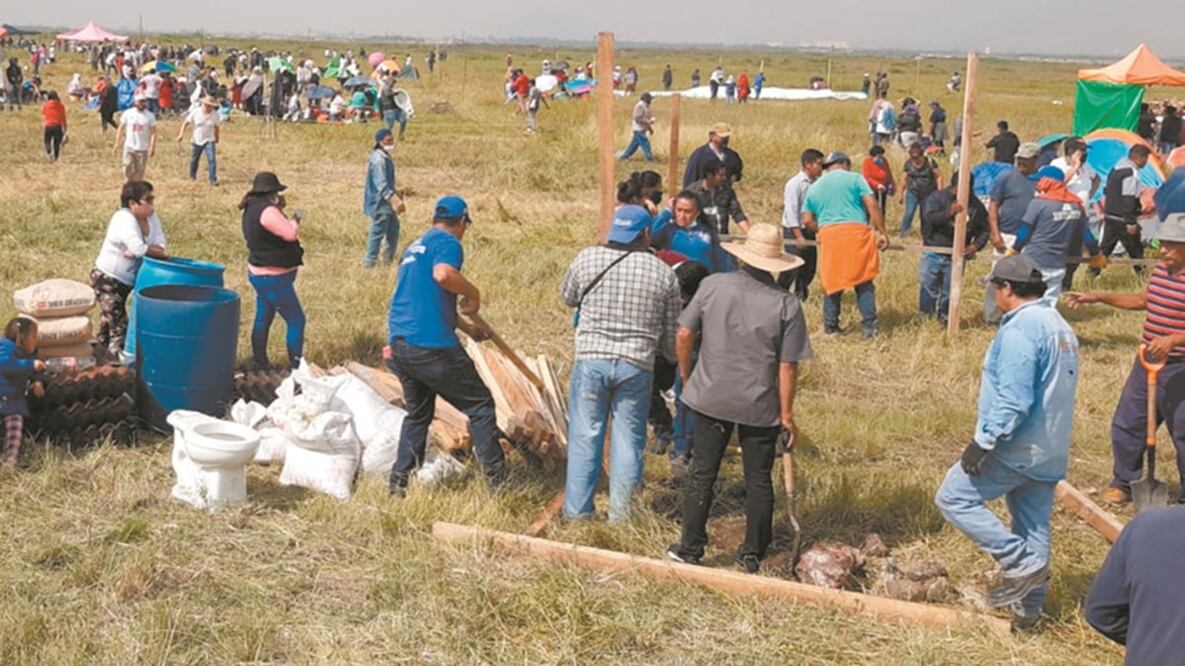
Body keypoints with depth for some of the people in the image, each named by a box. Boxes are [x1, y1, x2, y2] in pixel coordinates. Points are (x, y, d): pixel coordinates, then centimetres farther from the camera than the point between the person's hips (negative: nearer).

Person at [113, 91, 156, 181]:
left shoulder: (150, 116, 0)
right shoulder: (128, 113, 3)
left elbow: (153, 132, -3)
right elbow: (121, 129, 6)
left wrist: (152, 147, -12)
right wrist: (117, 143, -1)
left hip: (143, 149, -1)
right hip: (129, 147, 1)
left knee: (139, 172, 2)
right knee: (128, 170, -2)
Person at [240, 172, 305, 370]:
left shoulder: (252, 209, 8)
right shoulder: (267, 211, -23)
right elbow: (290, 234, -29)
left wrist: (280, 210, 2)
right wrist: (294, 220, -9)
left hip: (260, 274, 10)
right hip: (273, 278, -10)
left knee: (263, 320, 18)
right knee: (296, 320, -3)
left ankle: (259, 362, 26)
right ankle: (296, 366, -2)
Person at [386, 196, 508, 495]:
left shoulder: (415, 246, 25)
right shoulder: (447, 242, -4)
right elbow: (443, 274, -28)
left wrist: (468, 329, 42)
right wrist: (473, 292, -11)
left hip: (399, 344, 9)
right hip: (431, 345, -9)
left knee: (417, 414, 21)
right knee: (479, 404, 3)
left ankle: (398, 482, 20)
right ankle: (496, 479, 2)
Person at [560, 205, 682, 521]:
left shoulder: (587, 258, -1)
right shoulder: (663, 273, 1)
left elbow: (567, 296, 16)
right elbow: (672, 331, 8)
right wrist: (673, 357, 29)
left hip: (591, 360, 0)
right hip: (637, 365, 0)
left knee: (584, 437, 8)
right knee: (628, 440, 9)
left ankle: (577, 513, 12)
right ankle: (622, 515, 14)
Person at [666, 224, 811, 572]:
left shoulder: (712, 285, -8)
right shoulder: (787, 304, -12)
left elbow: (684, 334, -4)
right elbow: (787, 366, -11)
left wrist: (686, 374, 13)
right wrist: (786, 413, -1)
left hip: (711, 397, 1)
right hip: (761, 406, -1)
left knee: (702, 473, 12)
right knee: (758, 479, 12)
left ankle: (690, 548, 18)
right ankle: (753, 555, 21)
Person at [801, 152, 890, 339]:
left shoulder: (814, 187, 19)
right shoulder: (854, 178, 8)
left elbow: (807, 220, 12)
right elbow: (872, 206, -2)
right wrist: (882, 233, 1)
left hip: (828, 236, 3)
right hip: (856, 232, -3)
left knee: (831, 282, 11)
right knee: (863, 282, 3)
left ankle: (830, 326, 16)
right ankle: (870, 326, 1)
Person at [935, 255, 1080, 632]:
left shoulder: (1020, 328, -18)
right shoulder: (1061, 327, 14)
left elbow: (1012, 399, -25)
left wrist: (983, 441, -20)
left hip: (1016, 447, -10)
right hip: (1051, 451, 10)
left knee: (953, 498, -2)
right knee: (1034, 526, 15)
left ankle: (1021, 563, -5)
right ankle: (1028, 607, 21)